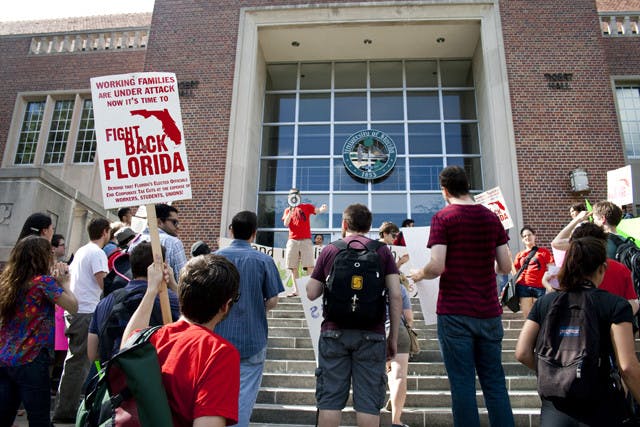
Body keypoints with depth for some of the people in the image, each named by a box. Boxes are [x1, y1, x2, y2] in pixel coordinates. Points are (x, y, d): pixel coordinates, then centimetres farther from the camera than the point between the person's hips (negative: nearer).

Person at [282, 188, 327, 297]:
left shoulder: (306, 206, 7)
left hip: (305, 240, -3)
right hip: (292, 241, 4)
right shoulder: (287, 210, 15)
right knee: (293, 267, 6)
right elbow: (286, 224, 0)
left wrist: (322, 209, -34)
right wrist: (291, 211, -9)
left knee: (309, 266, -9)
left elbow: (317, 210, -11)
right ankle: (295, 290, 14)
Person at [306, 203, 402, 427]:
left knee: (330, 398, 7)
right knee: (368, 400, 5)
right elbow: (396, 295, -1)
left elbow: (311, 293, 8)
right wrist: (393, 336, 5)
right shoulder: (382, 250, 5)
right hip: (371, 334, 0)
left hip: (334, 332, 1)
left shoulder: (329, 250, 6)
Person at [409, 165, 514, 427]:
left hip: (455, 312, -4)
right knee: (494, 382, 11)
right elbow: (505, 267, 7)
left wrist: (419, 274, 4)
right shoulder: (491, 217, 7)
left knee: (463, 383, 2)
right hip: (489, 312, 5)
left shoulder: (443, 217, -7)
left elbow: (437, 267, -16)